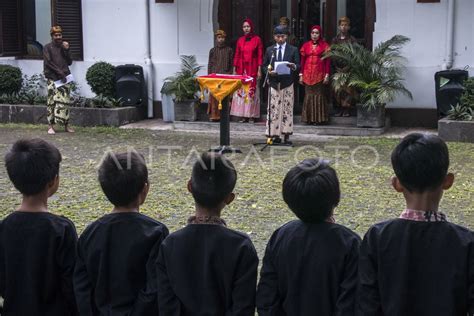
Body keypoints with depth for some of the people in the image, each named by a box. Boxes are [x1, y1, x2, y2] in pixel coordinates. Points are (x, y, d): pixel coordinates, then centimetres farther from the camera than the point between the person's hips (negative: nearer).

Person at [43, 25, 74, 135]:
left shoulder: (64, 46, 15)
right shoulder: (48, 47, 2)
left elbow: (70, 62, 11)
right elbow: (48, 63, -7)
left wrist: (67, 50, -2)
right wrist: (59, 72, -13)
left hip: (65, 78, 4)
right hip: (53, 78, -4)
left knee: (65, 101, 2)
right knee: (52, 101, -7)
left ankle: (66, 125, 6)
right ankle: (50, 126, -5)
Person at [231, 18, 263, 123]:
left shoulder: (257, 39, 1)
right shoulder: (240, 40, 9)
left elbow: (260, 55, -1)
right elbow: (236, 55, 10)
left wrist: (259, 70, -6)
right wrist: (234, 69, 6)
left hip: (252, 69, -3)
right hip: (241, 69, 3)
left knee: (252, 91, -3)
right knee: (240, 91, 0)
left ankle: (251, 115, 3)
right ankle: (242, 115, 4)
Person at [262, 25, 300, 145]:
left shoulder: (293, 50, 6)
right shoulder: (269, 50, 11)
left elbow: (298, 66, 1)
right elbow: (264, 65, 11)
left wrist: (293, 66, -22)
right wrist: (269, 71, -10)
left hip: (287, 84, -1)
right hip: (274, 83, 1)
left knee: (287, 110, 1)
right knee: (273, 110, -1)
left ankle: (287, 135, 6)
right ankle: (275, 135, 5)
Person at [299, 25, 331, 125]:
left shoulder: (324, 45, 3)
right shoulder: (306, 45, 10)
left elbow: (327, 61, 1)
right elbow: (302, 61, 11)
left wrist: (327, 75, -5)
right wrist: (301, 75, 7)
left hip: (319, 75, -2)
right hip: (308, 75, 2)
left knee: (319, 96, -3)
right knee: (308, 96, 2)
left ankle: (319, 118, 3)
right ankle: (309, 118, 6)